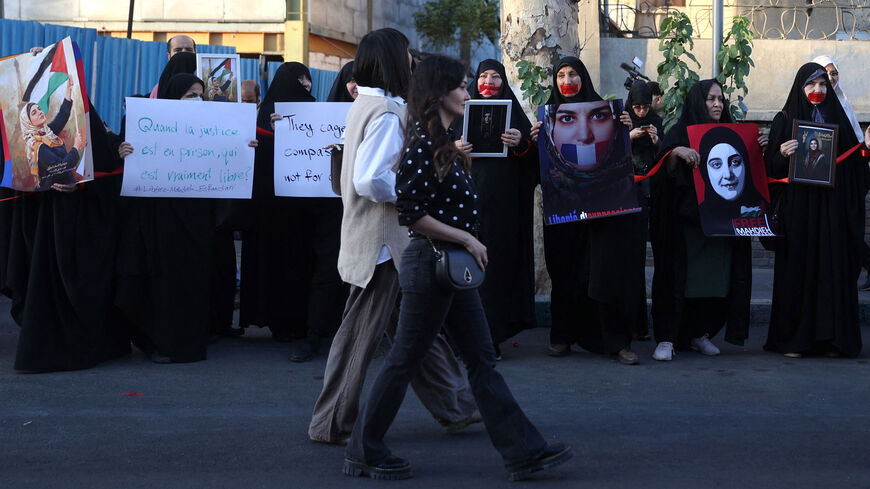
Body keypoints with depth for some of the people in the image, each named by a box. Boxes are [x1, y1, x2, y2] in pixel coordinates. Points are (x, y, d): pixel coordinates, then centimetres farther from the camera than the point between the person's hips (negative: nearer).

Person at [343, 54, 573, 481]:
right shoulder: (423, 144, -17)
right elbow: (409, 212, -21)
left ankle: (523, 450, 12)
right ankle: (364, 453, 14)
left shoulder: (443, 142, 13)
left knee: (482, 359, 9)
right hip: (430, 265, -10)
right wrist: (467, 238, -17)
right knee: (404, 361, 1)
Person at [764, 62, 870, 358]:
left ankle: (831, 338, 6)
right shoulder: (785, 120, 4)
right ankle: (794, 338, 3)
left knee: (833, 267, 0)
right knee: (797, 267, -3)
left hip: (832, 208, 3)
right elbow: (771, 165, -1)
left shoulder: (838, 118, 12)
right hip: (798, 208, -3)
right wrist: (783, 154, -21)